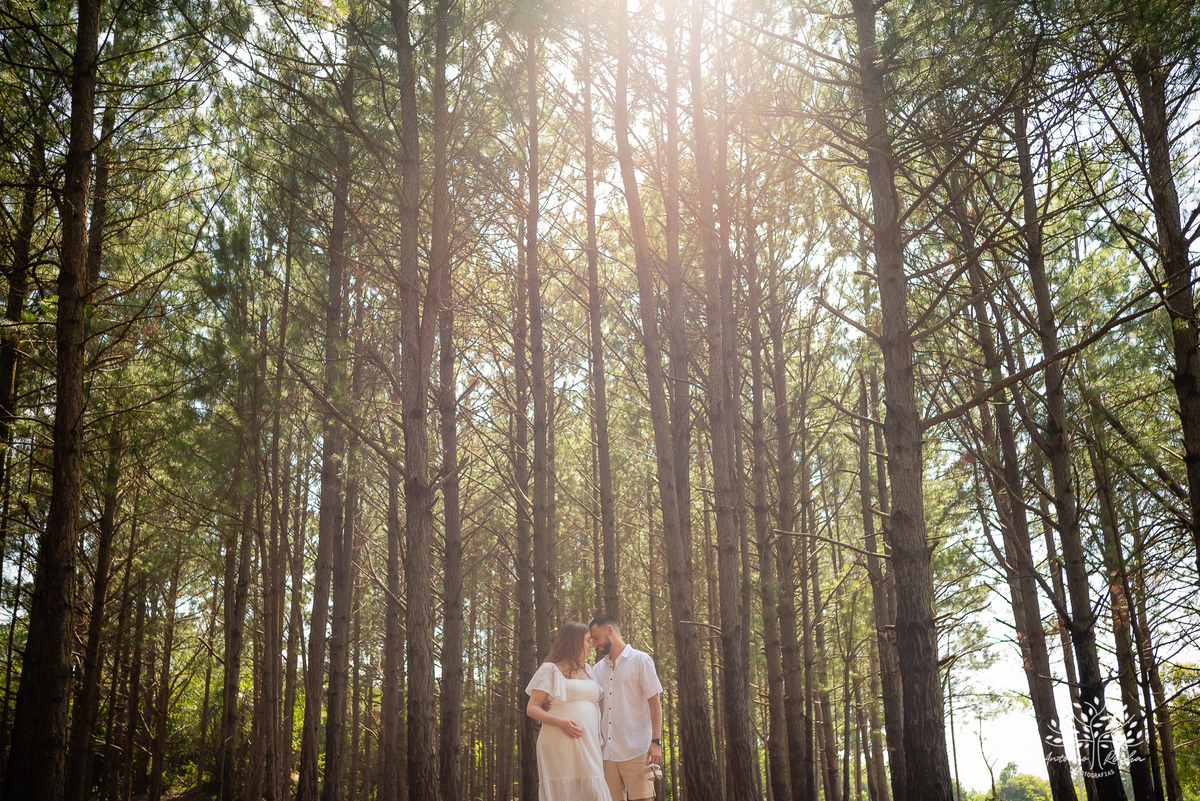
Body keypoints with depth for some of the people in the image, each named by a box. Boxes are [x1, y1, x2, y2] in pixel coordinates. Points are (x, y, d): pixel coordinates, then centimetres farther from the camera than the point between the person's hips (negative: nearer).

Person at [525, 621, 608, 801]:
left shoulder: (587, 670, 21)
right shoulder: (550, 669, 4)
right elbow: (532, 709, -2)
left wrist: (601, 746, 15)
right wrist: (560, 722, -17)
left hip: (588, 746, 5)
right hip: (560, 746, -5)